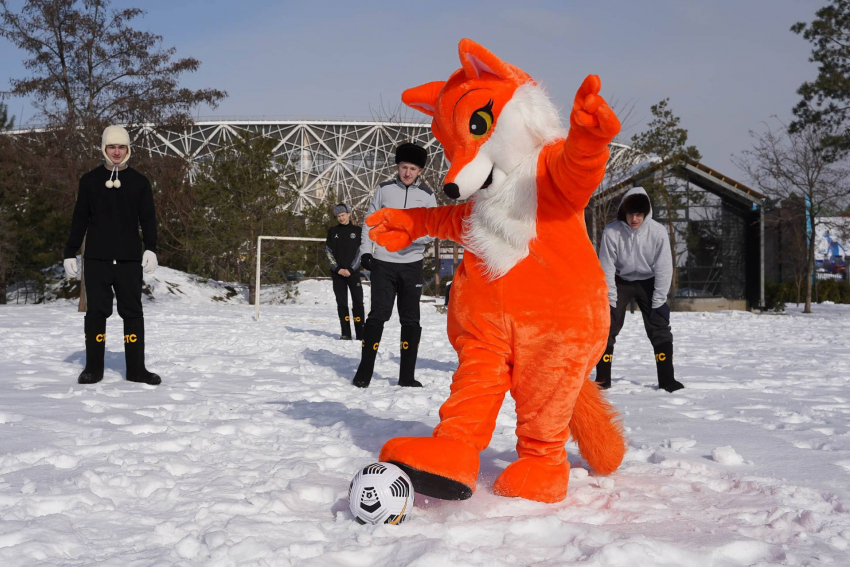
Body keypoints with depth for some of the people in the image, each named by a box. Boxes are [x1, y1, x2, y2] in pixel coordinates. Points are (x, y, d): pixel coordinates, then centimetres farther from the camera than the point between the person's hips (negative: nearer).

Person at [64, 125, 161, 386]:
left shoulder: (139, 181, 8)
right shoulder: (90, 180, 8)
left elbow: (148, 218, 5)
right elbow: (79, 220, 10)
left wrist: (151, 249, -9)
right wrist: (70, 254, 6)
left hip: (129, 259, 0)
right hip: (96, 259, 0)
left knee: (133, 312, 1)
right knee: (96, 312, 2)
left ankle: (136, 368, 6)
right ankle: (93, 367, 10)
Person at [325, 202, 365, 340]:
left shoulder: (357, 230, 4)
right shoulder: (333, 231, 9)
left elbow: (360, 252, 0)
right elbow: (328, 252, 5)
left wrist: (350, 269, -10)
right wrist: (338, 269, -7)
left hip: (353, 272, -2)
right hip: (337, 272, 2)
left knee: (358, 302, -7)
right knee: (341, 303, 2)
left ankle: (361, 334, -7)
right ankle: (345, 334, 4)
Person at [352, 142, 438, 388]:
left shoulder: (427, 196, 4)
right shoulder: (384, 190, 4)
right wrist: (365, 250, -1)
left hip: (412, 265, 1)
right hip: (383, 263, -1)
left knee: (411, 320, 4)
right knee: (378, 315, -5)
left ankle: (407, 375, 12)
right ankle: (364, 372, 4)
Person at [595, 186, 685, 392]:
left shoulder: (658, 231, -24)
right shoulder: (611, 232, -24)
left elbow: (664, 268, -16)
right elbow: (607, 268, -16)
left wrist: (658, 302, -15)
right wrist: (611, 301, -16)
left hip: (648, 281, 0)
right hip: (620, 281, 0)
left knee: (660, 329, -7)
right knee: (607, 327, -6)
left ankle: (667, 380, 0)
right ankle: (602, 379, 3)